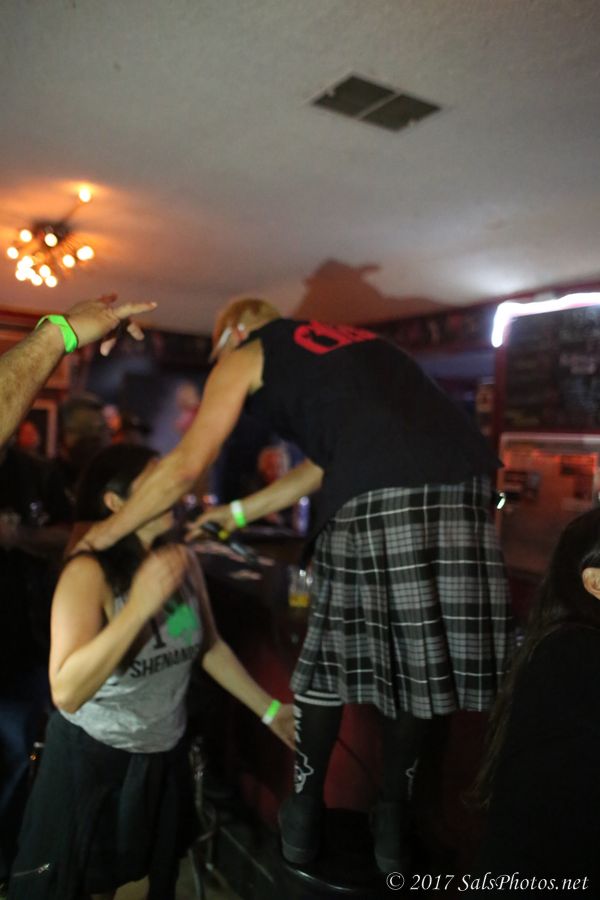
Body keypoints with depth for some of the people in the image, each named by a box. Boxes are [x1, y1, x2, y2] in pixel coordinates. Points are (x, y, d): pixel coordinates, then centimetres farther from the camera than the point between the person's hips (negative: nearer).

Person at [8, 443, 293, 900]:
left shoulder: (184, 559, -8)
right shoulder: (89, 572, -24)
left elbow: (209, 646, 3)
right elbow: (66, 691, -33)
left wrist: (270, 709, 4)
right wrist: (139, 606, -41)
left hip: (164, 754, 5)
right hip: (92, 757, -5)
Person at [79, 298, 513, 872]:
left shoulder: (245, 357, 18)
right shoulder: (350, 340, 35)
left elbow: (186, 466, 12)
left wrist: (106, 533, 24)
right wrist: (239, 513, 40)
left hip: (378, 499, -6)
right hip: (462, 485, 6)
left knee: (332, 654, 11)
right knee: (419, 658, 14)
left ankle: (303, 818, 28)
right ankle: (393, 821, 28)